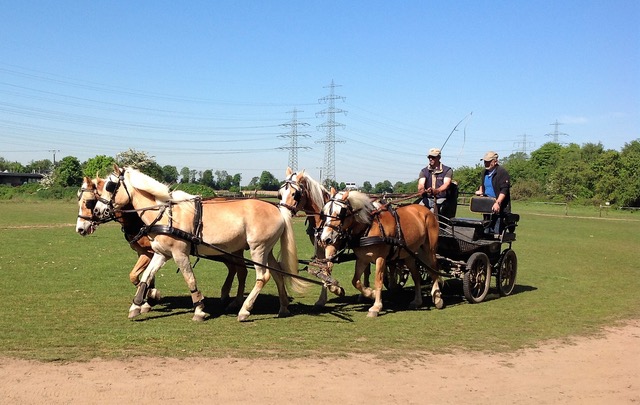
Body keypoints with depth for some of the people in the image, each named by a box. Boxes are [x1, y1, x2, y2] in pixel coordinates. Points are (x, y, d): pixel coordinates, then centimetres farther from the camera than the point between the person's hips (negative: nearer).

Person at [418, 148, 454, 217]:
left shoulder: (447, 170, 6)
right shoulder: (424, 171, 14)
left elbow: (446, 184, -11)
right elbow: (421, 184, -4)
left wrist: (436, 190, -34)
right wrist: (422, 190, -31)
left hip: (441, 199, -2)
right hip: (428, 199, 2)